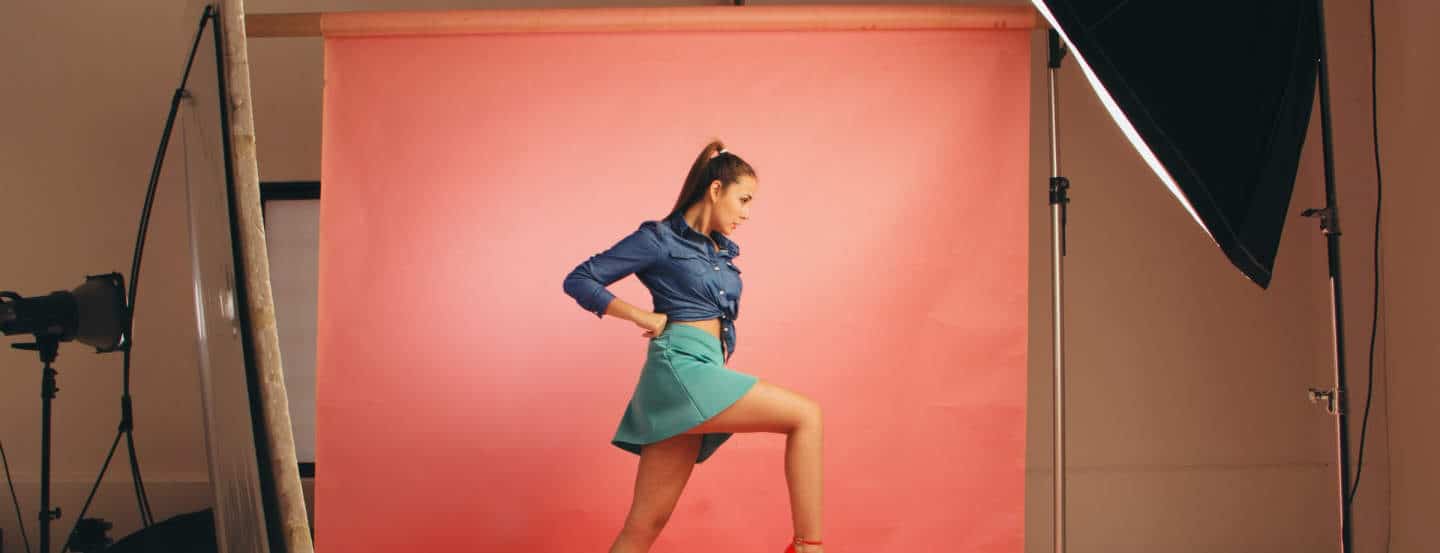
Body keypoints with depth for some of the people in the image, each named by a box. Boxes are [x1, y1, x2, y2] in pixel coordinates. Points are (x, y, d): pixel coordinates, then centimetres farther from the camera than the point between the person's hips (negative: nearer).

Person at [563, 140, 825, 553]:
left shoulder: (723, 251, 22)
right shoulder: (660, 238, 1)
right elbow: (579, 280, 0)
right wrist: (642, 316, -6)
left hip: (703, 372, 7)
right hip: (680, 367, -7)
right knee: (806, 415, -14)